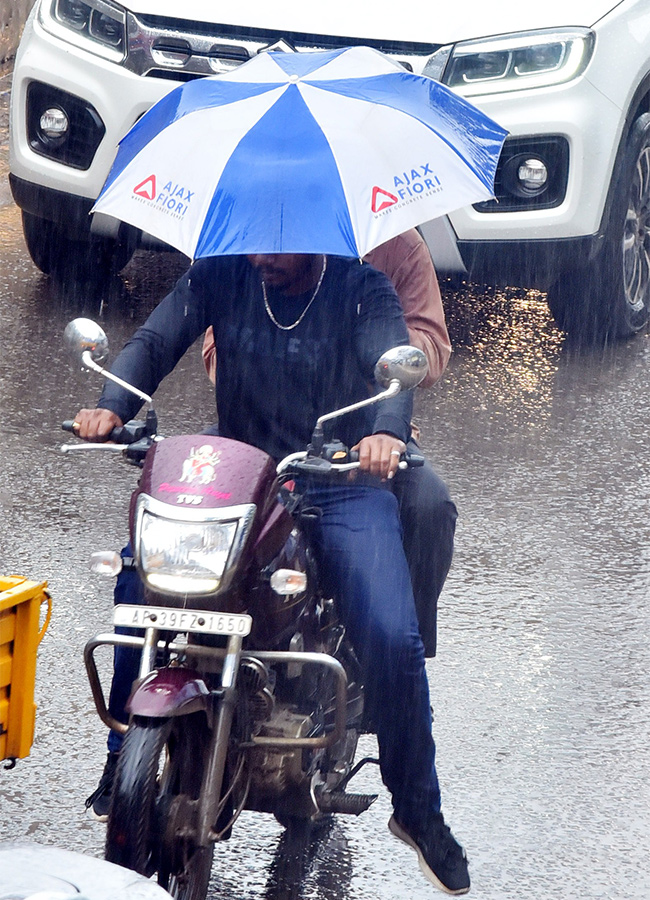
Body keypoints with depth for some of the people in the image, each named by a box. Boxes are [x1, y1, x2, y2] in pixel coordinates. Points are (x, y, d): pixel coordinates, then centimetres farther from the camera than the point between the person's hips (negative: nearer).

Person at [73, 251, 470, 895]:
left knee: (392, 637, -21)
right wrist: (112, 406, -26)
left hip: (342, 486, -2)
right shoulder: (222, 273, 3)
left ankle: (417, 810, -2)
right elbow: (154, 341, -4)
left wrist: (387, 431, -45)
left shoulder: (362, 289, -5)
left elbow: (392, 362, -22)